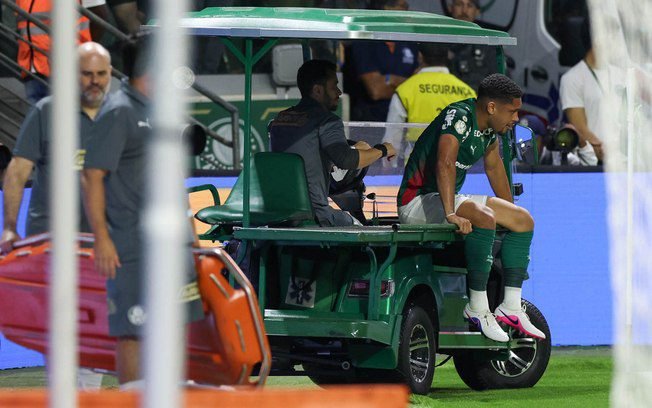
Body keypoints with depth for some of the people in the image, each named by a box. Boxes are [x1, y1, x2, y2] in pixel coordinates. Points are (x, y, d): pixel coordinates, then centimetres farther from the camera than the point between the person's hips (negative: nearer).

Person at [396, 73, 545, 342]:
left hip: (450, 198, 10)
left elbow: (494, 167, 25)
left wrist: (511, 213, 31)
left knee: (524, 221, 5)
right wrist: (451, 214, -43)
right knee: (484, 219, -35)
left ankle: (511, 307, 2)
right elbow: (444, 163, -34)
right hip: (417, 200, -10)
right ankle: (477, 307, -29)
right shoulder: (459, 117, -21)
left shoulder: (489, 127, 8)